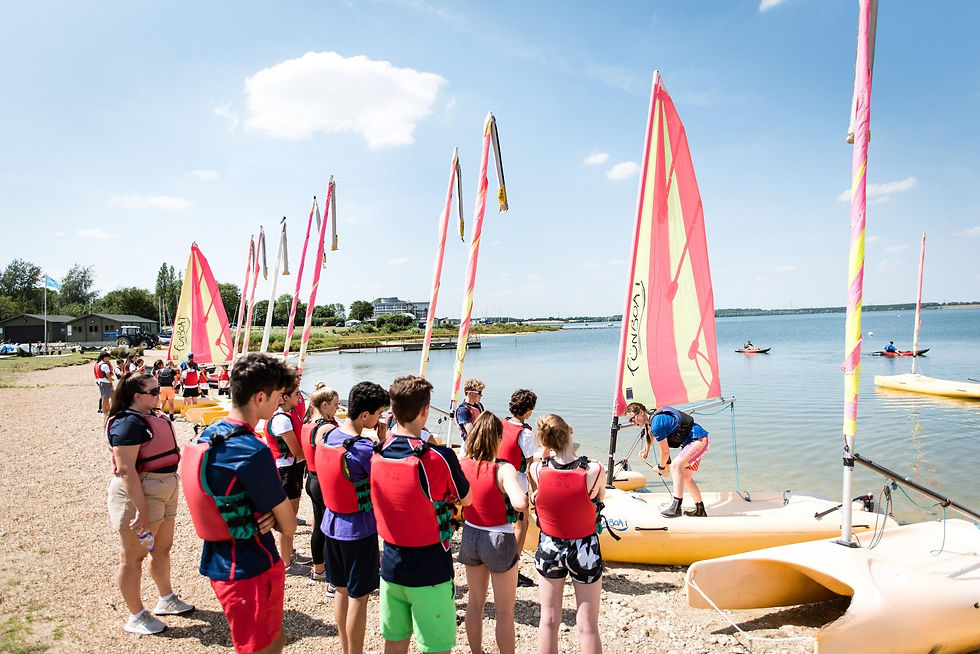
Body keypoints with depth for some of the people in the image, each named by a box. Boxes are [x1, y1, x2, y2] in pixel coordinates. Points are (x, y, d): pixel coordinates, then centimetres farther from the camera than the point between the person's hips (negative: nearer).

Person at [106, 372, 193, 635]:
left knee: (163, 548, 21)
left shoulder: (155, 416, 8)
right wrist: (141, 508, -27)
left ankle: (166, 600, 39)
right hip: (139, 493, -9)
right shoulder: (128, 423, -20)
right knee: (134, 556, 6)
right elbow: (126, 469, -25)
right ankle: (136, 617, 19)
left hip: (165, 489, 9)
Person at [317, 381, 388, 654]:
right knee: (358, 596, 7)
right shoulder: (366, 448, -24)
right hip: (359, 529, -7)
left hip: (332, 523, 8)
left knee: (340, 589, 20)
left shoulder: (326, 436, -2)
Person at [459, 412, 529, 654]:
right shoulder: (503, 469, -24)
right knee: (504, 611, 12)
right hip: (499, 540, -5)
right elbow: (520, 504, -39)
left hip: (470, 536, 5)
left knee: (474, 603, 23)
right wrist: (527, 498, -18)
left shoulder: (460, 466, -10)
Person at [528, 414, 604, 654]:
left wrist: (552, 453, 6)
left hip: (549, 548, 2)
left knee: (549, 621, 18)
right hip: (585, 550, -1)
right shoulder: (594, 470, -24)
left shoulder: (536, 469, -19)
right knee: (587, 626, 13)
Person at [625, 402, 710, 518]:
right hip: (697, 440, 11)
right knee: (686, 477, 15)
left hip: (699, 440, -11)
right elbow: (651, 434, 32)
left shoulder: (657, 424, -23)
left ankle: (676, 507, -29)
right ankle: (700, 510, 25)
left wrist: (661, 467, 4)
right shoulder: (652, 416, 8)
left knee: (675, 466, -25)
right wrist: (646, 451, 47)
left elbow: (665, 451, -15)